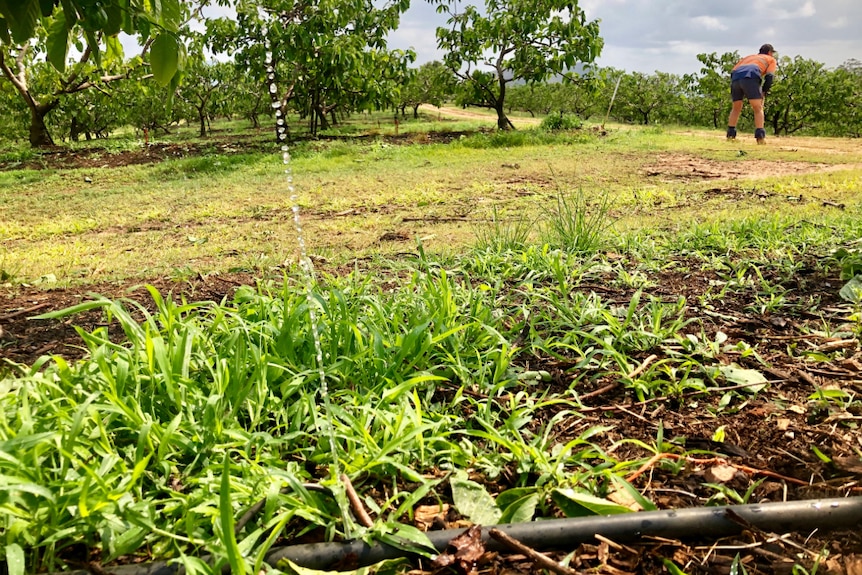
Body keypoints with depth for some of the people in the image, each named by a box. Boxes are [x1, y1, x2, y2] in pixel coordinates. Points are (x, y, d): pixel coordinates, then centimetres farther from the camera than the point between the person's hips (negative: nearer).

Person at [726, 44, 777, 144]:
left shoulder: (748, 57, 40)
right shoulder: (771, 59, 27)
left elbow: (734, 71, 27)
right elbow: (769, 76, 8)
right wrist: (763, 92, 12)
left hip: (735, 77, 4)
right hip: (750, 77, -4)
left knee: (736, 108, 18)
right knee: (758, 108, 0)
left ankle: (730, 135, 12)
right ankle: (760, 136, -10)